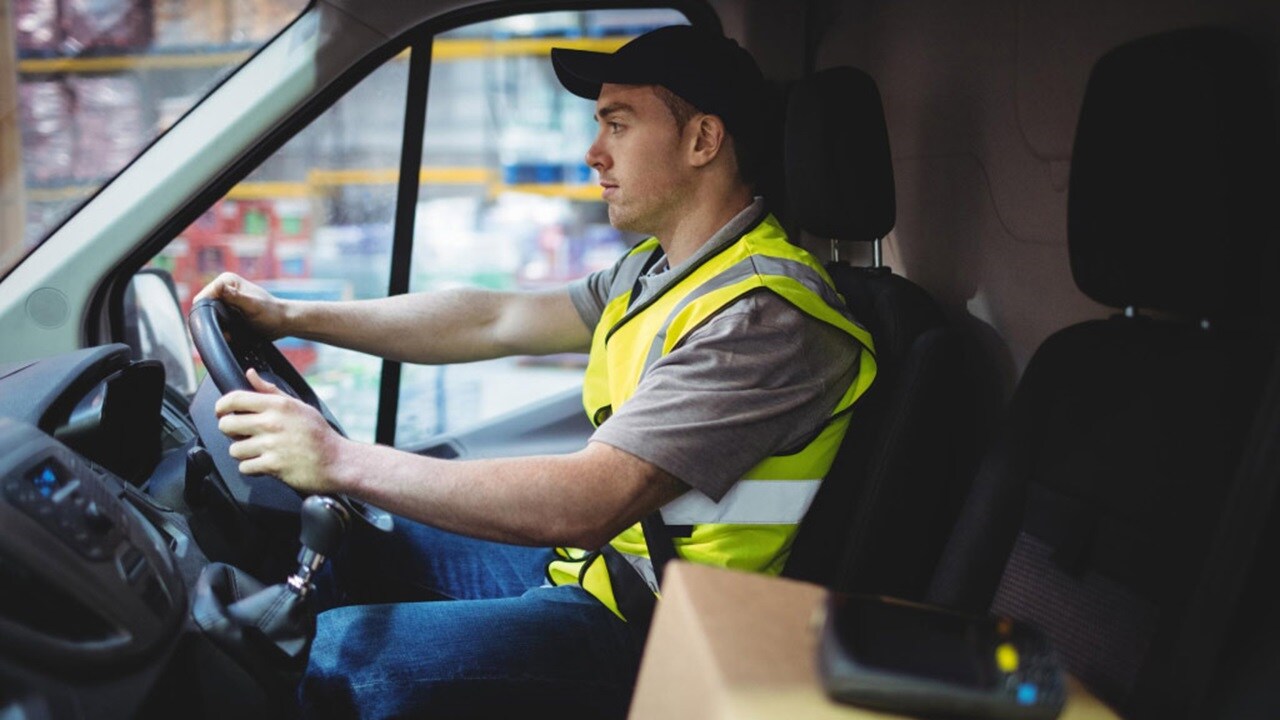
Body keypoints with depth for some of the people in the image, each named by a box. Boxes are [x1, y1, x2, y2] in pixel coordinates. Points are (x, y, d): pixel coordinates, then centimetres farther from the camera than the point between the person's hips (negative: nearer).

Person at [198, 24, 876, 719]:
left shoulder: (763, 317, -25)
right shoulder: (659, 269, 9)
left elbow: (585, 505, -31)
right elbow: (495, 319, 11)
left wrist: (341, 462, -28)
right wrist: (292, 316, 9)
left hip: (642, 628, -9)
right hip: (584, 561, 10)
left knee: (329, 656, -15)